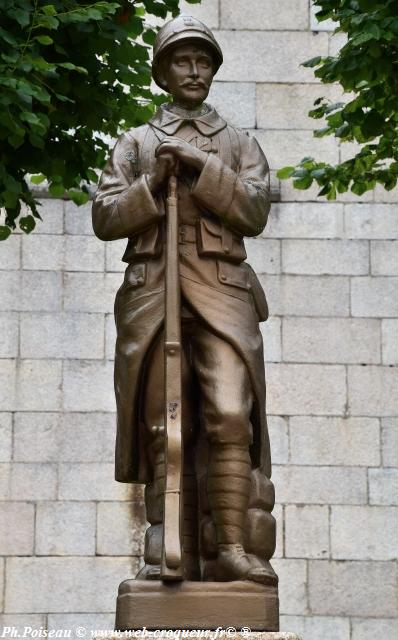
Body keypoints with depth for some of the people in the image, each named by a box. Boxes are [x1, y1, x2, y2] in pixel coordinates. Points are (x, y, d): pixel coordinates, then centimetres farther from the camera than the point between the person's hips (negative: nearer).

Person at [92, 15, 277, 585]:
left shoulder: (239, 145, 20)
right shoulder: (134, 144, 20)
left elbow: (255, 213, 4)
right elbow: (105, 219, 10)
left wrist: (202, 167, -7)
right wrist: (154, 183, -5)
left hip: (222, 289, -1)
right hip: (152, 291, 1)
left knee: (230, 416, -17)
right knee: (164, 426, -4)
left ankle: (232, 546, -19)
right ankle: (171, 554, -4)